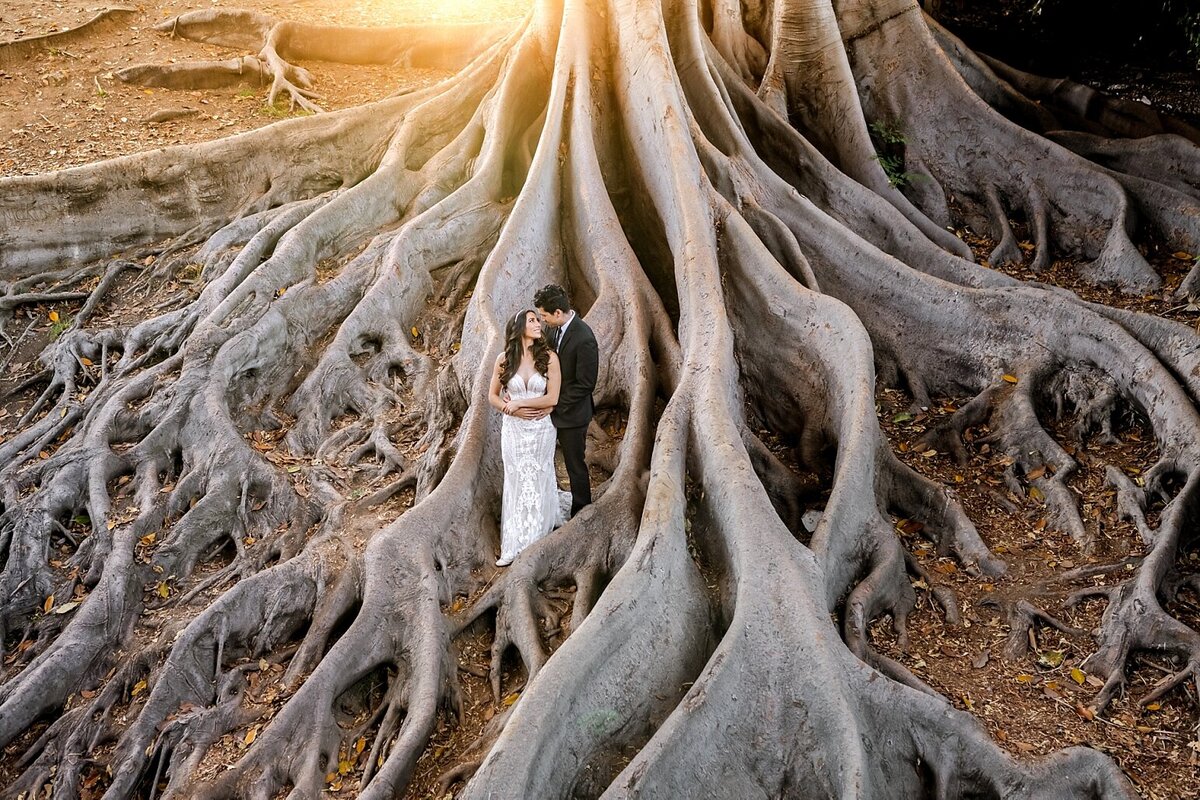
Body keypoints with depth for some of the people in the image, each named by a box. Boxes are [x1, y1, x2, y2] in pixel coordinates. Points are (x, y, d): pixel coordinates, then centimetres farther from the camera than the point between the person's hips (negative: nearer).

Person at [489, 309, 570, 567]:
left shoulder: (549, 357, -9)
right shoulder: (504, 359, -3)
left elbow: (552, 398, -12)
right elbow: (492, 396, 4)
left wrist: (517, 403, -11)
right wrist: (512, 410, -13)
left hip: (540, 430, -1)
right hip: (513, 429, 1)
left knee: (536, 482, 11)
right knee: (516, 483, 7)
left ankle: (533, 541, 29)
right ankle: (514, 545, 15)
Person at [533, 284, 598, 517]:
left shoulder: (584, 339, -26)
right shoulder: (557, 329, -1)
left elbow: (585, 384, -22)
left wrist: (554, 405, -18)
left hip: (572, 413, -7)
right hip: (555, 408, 7)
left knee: (575, 465, 9)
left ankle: (582, 513, 26)